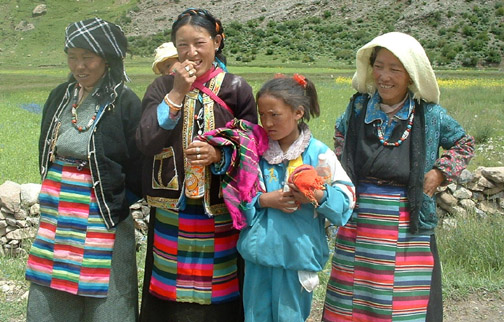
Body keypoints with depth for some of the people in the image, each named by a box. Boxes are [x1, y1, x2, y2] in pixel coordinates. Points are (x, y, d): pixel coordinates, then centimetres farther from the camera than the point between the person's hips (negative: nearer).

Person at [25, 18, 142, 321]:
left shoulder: (126, 104, -12)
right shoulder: (60, 97, 8)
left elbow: (139, 171, -9)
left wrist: (117, 203, -1)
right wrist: (56, 191, 14)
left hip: (103, 224, -6)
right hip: (55, 221, 6)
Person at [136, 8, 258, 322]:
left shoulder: (236, 89, 1)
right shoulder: (162, 87, 5)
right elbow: (146, 142, -9)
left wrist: (219, 155, -18)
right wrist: (177, 93, -14)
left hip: (220, 214, -1)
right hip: (171, 215, 1)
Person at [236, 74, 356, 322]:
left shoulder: (319, 153, -5)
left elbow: (346, 198, -5)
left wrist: (318, 197, -23)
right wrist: (263, 200, -14)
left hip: (297, 253, -2)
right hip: (259, 253, 3)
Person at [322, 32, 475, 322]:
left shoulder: (429, 115, -3)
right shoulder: (358, 107, 2)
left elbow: (464, 144, 13)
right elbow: (341, 134, 24)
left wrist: (440, 172, -2)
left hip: (408, 232, -2)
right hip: (358, 230, 2)